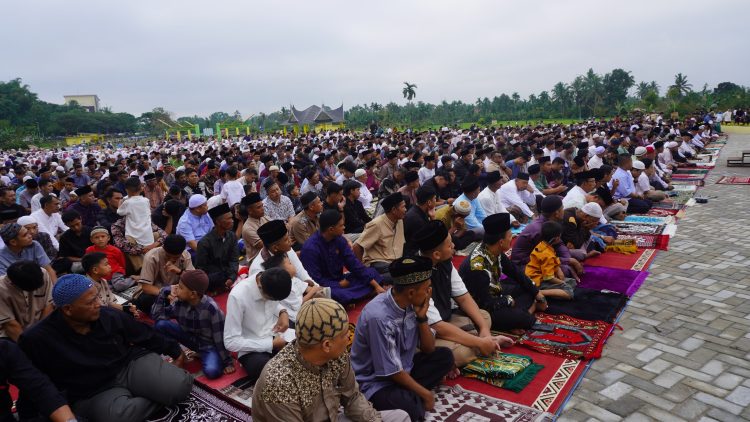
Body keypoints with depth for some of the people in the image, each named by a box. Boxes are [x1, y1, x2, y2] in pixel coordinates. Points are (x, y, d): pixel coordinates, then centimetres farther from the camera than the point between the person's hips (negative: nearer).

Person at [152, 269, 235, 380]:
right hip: (191, 339, 4)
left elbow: (220, 337, -23)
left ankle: (203, 356, 1)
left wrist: (228, 362, -17)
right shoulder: (179, 303, -13)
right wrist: (164, 292, -16)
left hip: (208, 345, -4)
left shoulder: (211, 308, -29)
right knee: (160, 324, -15)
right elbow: (156, 315, -4)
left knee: (212, 371, -33)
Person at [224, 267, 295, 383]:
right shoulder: (238, 296, -23)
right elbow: (231, 342, -19)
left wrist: (282, 312, -5)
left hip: (278, 335, 5)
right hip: (253, 349, -5)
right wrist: (271, 344, -18)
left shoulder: (274, 284, -8)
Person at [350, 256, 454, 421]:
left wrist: (422, 317, -13)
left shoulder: (411, 304, -6)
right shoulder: (379, 316, -30)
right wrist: (425, 393, -11)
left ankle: (410, 393, -5)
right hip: (376, 383, -8)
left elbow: (429, 349, 3)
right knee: (412, 408, -34)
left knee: (445, 356, 2)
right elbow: (393, 371, -22)